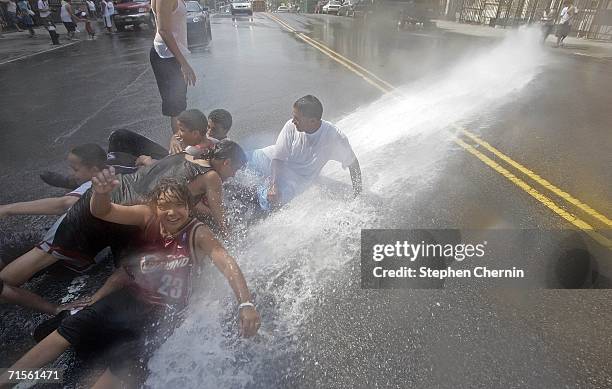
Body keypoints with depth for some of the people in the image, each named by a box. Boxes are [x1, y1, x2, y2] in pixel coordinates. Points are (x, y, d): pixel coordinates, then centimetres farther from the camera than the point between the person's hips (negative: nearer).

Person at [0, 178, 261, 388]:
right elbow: (103, 212, -12)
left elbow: (226, 263, -28)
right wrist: (101, 192, -37)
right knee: (65, 332, -1)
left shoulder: (197, 234, -16)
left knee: (122, 367, -17)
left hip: (162, 312, -4)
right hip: (128, 297, 4)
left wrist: (246, 304, -42)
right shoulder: (148, 217, -5)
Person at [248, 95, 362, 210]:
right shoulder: (291, 126, -23)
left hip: (299, 176, -2)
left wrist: (358, 195, -8)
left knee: (267, 202, -22)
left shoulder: (334, 137, -27)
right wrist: (273, 185, -30)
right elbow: (277, 158, -15)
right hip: (276, 163, 3)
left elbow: (353, 163, -12)